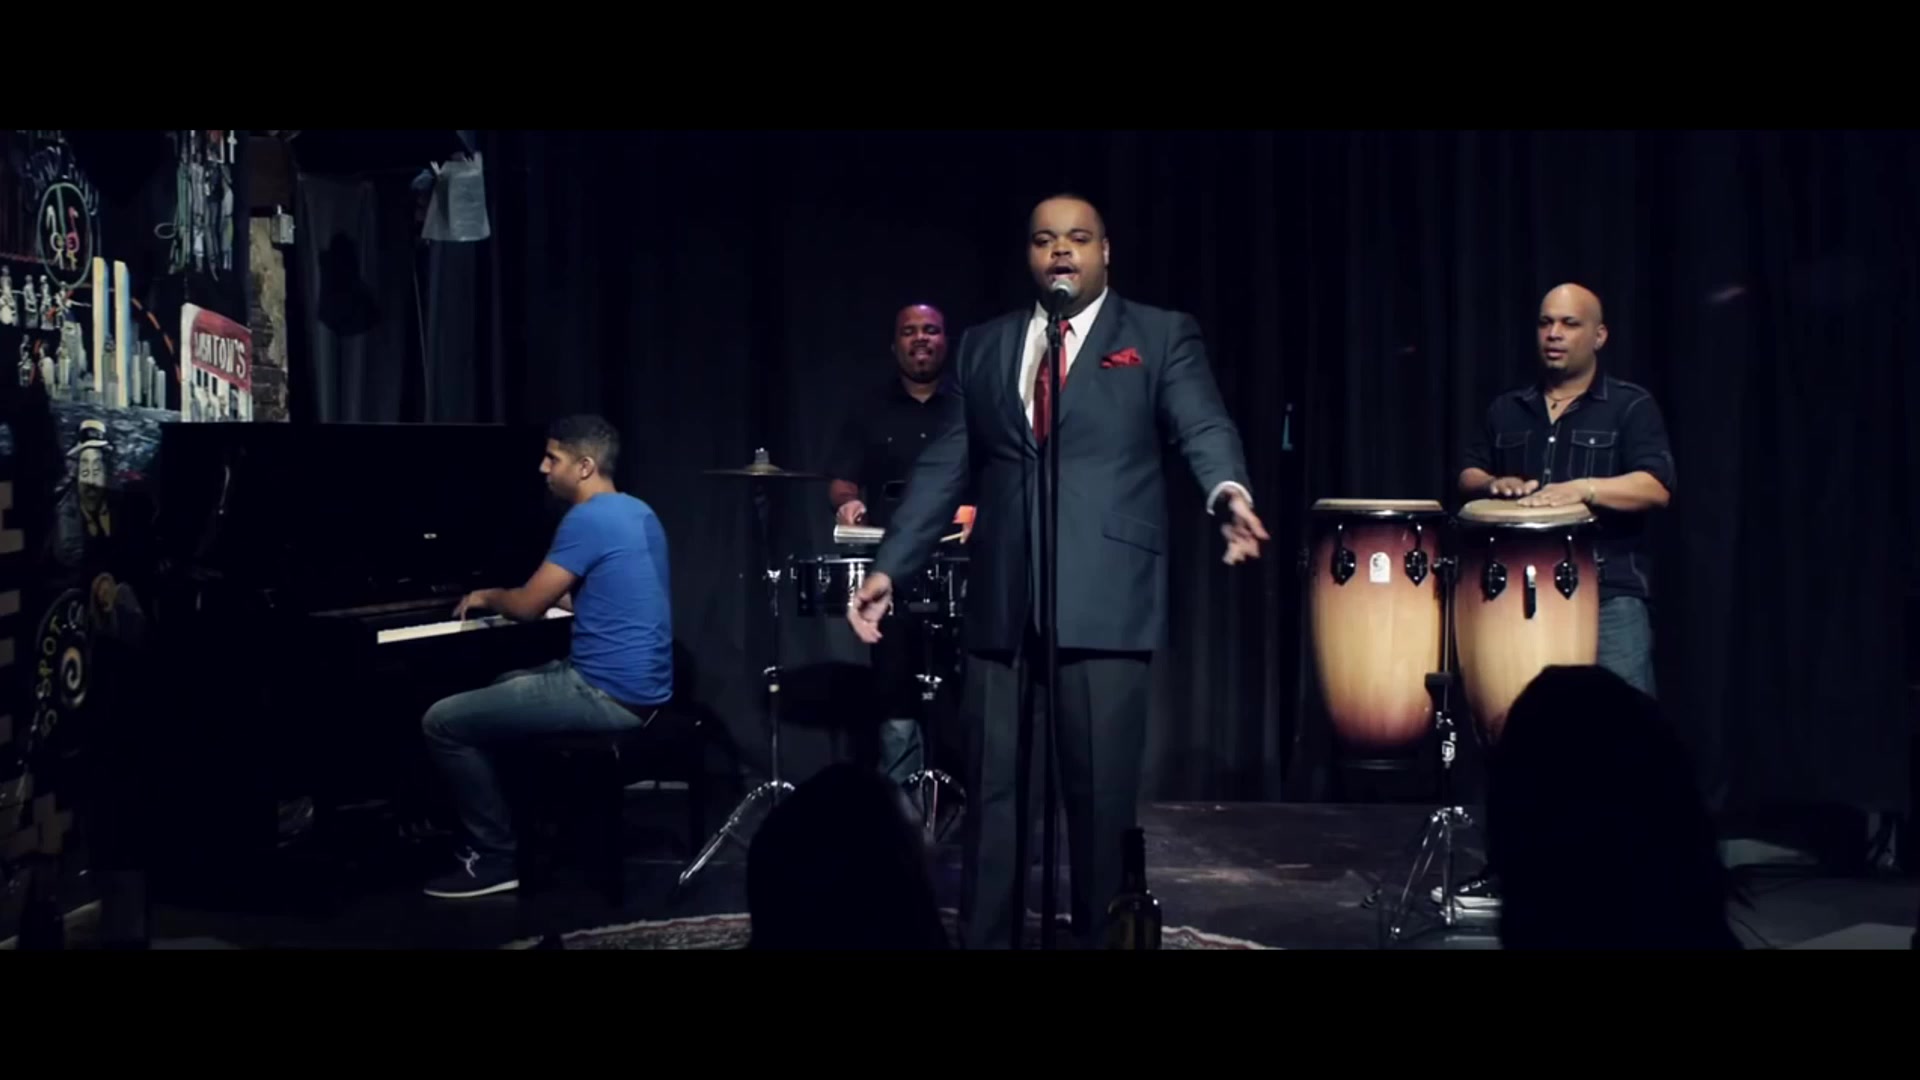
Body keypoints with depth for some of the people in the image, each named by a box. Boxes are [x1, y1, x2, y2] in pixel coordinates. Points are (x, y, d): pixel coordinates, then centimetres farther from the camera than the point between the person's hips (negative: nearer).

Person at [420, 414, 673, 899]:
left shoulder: (586, 520, -17)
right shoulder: (638, 512, 13)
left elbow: (527, 607, -12)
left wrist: (488, 597, 8)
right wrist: (553, 593, 24)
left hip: (606, 694, -10)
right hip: (639, 687, 10)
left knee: (442, 723, -3)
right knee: (503, 687, 32)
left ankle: (499, 857, 1)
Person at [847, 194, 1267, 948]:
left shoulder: (1162, 335, 7)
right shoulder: (984, 346, 17)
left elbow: (1203, 427, -7)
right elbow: (947, 464, 13)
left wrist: (1227, 492, -30)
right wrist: (889, 568, 4)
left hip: (1105, 597, -3)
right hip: (1002, 600, 3)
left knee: (1101, 794, 1)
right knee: (992, 793, 6)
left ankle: (1100, 937, 16)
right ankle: (982, 938, 16)